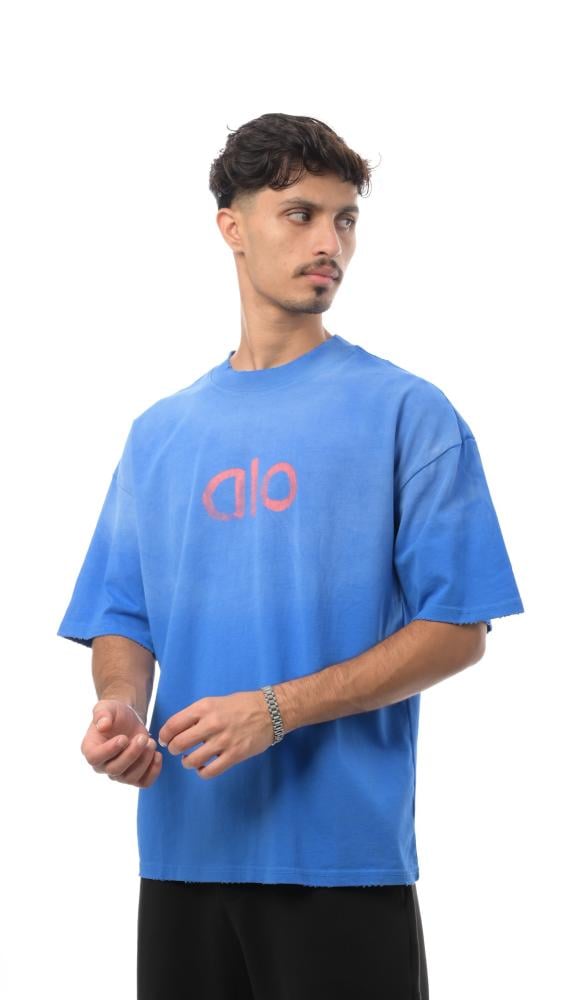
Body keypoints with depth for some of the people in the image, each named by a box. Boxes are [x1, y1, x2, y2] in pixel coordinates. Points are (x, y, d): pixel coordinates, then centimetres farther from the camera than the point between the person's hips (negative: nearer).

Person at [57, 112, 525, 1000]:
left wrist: (278, 710, -16)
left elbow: (458, 628, -6)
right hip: (185, 844, 4)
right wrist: (120, 707, -9)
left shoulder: (406, 412, -2)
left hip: (345, 851, -4)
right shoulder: (159, 433, 12)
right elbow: (123, 619, 13)